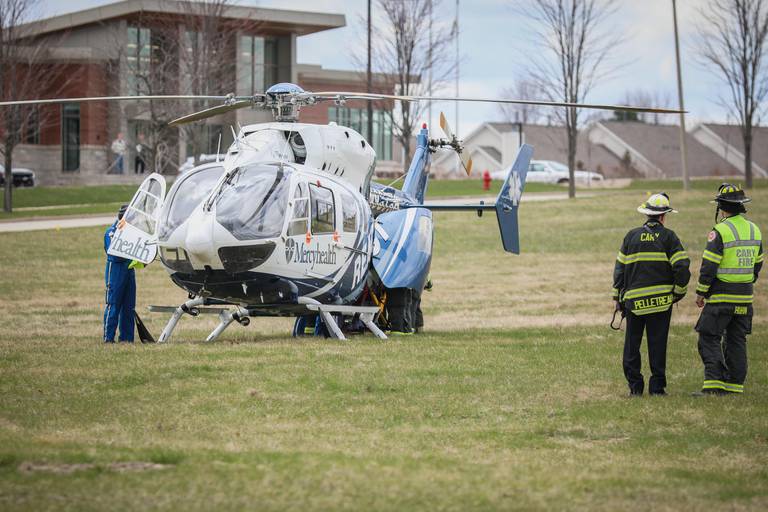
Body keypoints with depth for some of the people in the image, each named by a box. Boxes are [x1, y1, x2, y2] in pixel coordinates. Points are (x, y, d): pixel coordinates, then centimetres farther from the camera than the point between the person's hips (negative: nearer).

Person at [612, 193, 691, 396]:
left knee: (632, 343, 8)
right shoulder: (668, 237, -1)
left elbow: (620, 268, 7)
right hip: (661, 300, -1)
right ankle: (657, 385, 4)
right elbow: (682, 267, -8)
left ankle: (634, 385, 5)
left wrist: (618, 297, 13)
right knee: (657, 344, 4)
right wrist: (679, 292, 7)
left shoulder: (631, 236, 6)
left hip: (634, 300, 1)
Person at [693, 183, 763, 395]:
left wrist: (701, 292, -5)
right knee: (737, 341, 12)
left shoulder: (720, 231, -15)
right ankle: (735, 384, 13)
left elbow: (709, 266, -15)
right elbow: (757, 264, 16)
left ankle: (714, 384, -13)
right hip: (745, 297, 7)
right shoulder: (754, 230, 8)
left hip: (721, 297, -7)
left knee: (709, 339, -3)